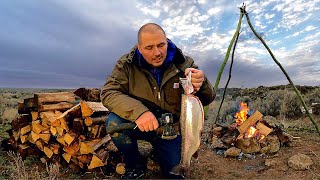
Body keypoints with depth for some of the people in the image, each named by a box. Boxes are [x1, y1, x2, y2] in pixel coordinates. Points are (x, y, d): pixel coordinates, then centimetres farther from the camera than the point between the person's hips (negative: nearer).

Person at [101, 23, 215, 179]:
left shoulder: (184, 64, -11)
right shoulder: (127, 64, -14)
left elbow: (207, 100, -10)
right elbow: (108, 93, -21)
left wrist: (202, 84, -36)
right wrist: (137, 111, -40)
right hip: (138, 125, 0)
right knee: (114, 122, -29)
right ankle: (134, 166, 1)